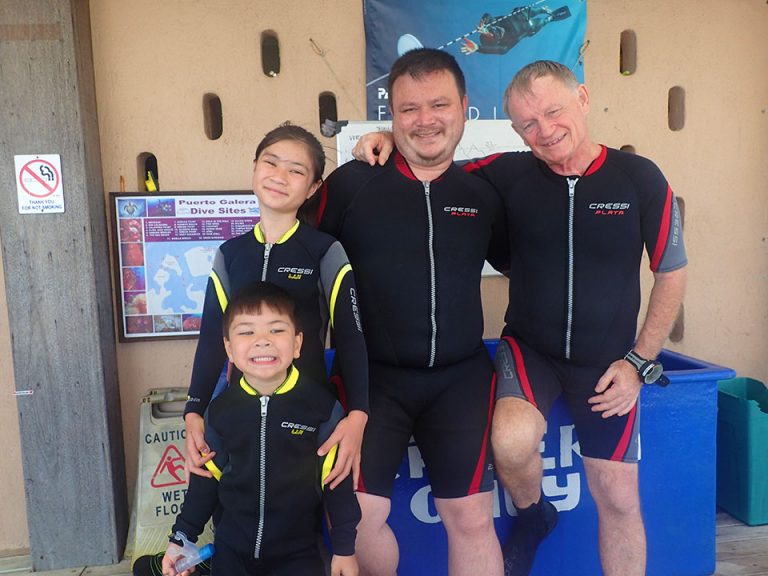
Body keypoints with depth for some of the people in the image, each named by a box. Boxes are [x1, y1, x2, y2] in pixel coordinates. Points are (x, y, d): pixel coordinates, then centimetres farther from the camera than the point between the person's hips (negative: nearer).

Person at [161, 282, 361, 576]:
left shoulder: (322, 406, -15)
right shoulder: (220, 409, -6)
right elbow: (207, 476, 6)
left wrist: (344, 548, -3)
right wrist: (182, 537, 8)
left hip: (298, 551, -2)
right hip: (231, 549, 3)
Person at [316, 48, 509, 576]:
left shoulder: (483, 194, 5)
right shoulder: (351, 182, -4)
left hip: (461, 377, 2)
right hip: (372, 376, -1)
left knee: (473, 519, 5)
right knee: (355, 516, -2)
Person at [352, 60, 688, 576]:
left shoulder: (641, 179, -8)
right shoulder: (509, 174, -8)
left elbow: (672, 276, 0)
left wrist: (638, 363, -6)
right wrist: (389, 146, -20)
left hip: (608, 362, 1)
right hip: (530, 348, -1)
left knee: (618, 498, 4)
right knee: (512, 440, -29)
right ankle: (533, 517, 7)